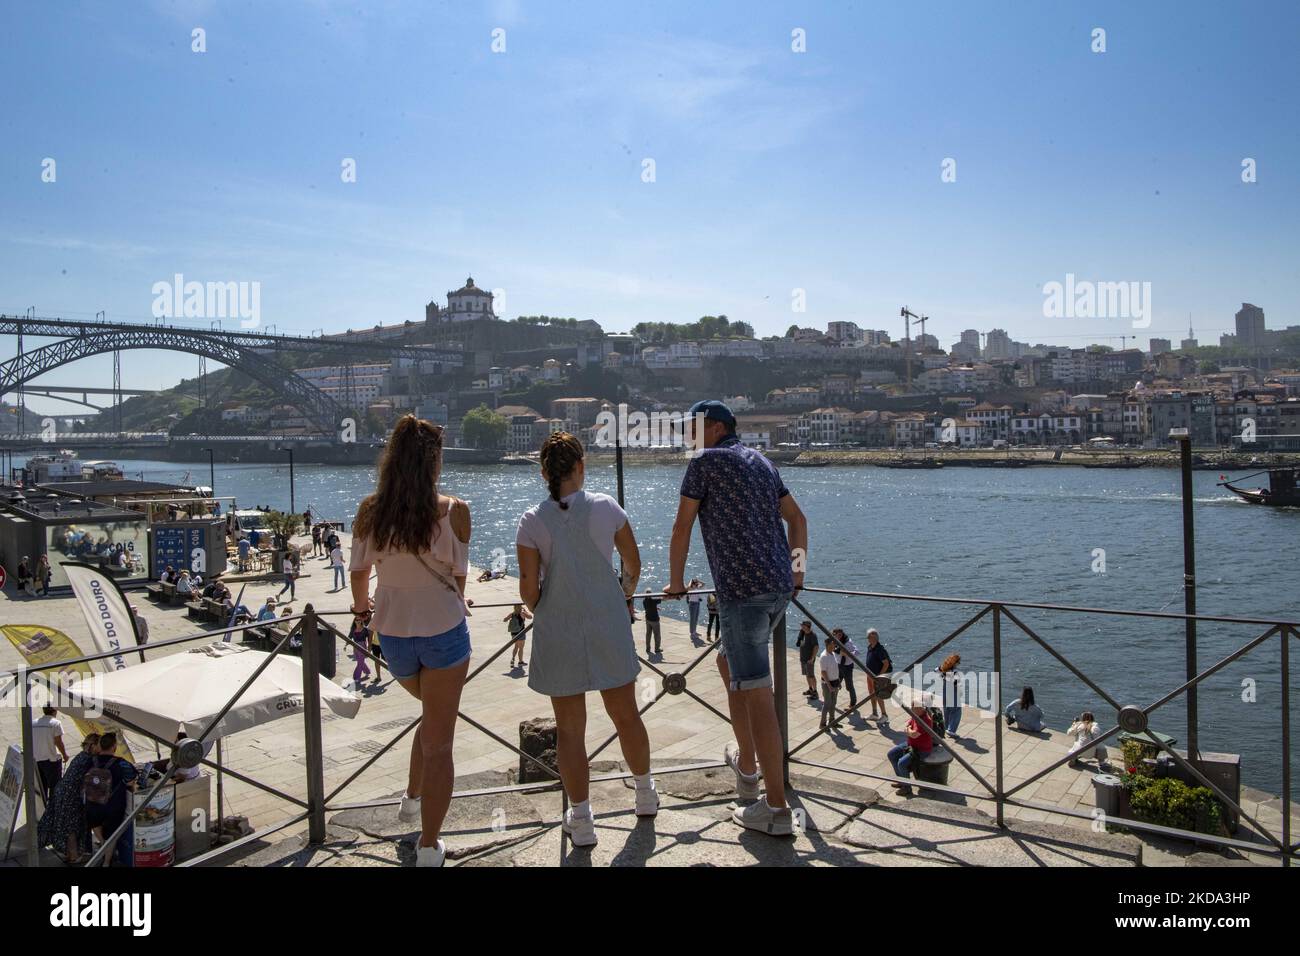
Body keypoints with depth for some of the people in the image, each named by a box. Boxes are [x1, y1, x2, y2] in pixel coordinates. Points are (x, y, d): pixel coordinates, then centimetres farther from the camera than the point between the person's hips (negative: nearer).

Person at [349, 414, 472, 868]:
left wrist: (361, 606, 30)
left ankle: (412, 801, 38)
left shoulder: (369, 511, -5)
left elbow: (358, 571, 8)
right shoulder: (453, 511, -13)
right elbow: (458, 575, -3)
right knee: (439, 742, 8)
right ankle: (429, 848, 13)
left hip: (392, 632, 4)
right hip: (442, 630, -4)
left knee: (434, 715, 33)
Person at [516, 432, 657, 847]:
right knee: (625, 715, 19)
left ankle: (581, 821, 19)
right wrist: (628, 587, 28)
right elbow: (634, 562, 7)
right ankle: (645, 795, 38)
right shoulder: (606, 507, -6)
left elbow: (528, 589, -9)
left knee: (570, 730, 11)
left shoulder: (533, 521, -10)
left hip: (559, 634, -1)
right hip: (609, 627, 2)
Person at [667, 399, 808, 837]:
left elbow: (682, 528, 2)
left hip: (742, 590, -9)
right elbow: (797, 518, 25)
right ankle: (746, 765, 33)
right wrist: (796, 571, 28)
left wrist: (676, 582, 13)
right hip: (779, 588, 9)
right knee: (728, 664, 26)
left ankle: (776, 809, -3)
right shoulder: (761, 461, 21)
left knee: (756, 694, -6)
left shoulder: (705, 461, -1)